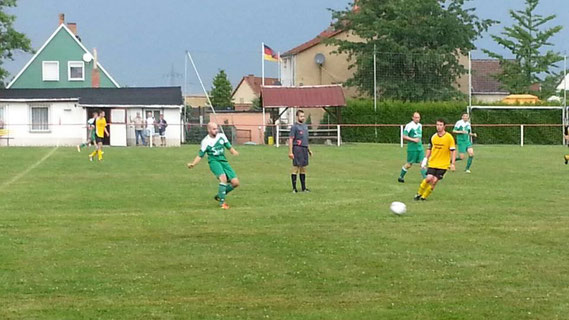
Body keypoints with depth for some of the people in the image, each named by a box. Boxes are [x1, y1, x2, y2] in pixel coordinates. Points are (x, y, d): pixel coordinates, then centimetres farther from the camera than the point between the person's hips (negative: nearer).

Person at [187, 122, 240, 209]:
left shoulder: (222, 136, 5)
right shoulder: (205, 141, -4)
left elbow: (229, 147, 13)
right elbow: (200, 155, 1)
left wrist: (233, 152, -10)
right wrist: (193, 164, -15)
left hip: (224, 161, 5)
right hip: (214, 161, -5)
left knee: (235, 183, -3)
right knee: (223, 178, -32)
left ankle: (219, 196, 18)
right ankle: (222, 202, -22)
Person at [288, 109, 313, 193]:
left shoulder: (305, 126, 16)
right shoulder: (295, 127, -7)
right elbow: (290, 139, -11)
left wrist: (309, 150, 23)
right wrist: (290, 152, -17)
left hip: (304, 149, 8)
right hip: (297, 149, -8)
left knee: (303, 169, 11)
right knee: (296, 168, -5)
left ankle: (304, 188, 17)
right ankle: (294, 188, -2)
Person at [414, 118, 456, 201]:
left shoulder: (449, 137, -7)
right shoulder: (433, 137, 4)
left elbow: (453, 151, -5)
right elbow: (429, 149, 17)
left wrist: (452, 164, -11)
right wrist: (425, 159, 8)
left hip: (443, 164, -2)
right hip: (432, 163, 2)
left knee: (434, 180, -10)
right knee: (429, 178, -14)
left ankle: (424, 196, 6)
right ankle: (419, 193, 6)